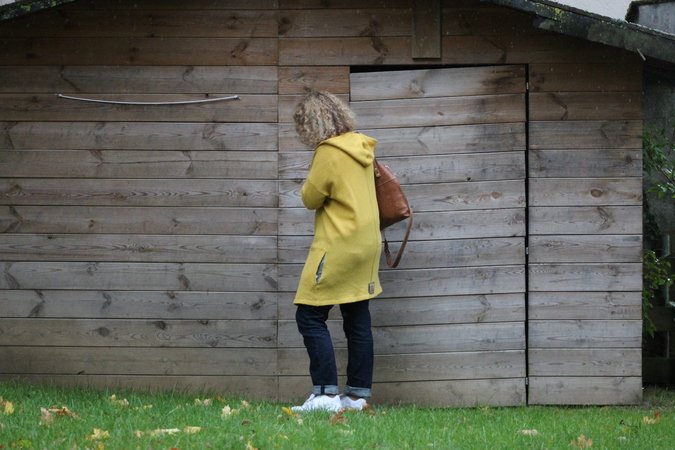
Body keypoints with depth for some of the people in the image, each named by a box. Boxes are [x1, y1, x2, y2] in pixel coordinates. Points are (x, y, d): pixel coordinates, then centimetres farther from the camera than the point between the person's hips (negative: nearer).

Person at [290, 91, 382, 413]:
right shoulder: (361, 147, 9)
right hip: (366, 244, 9)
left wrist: (308, 184, 8)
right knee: (357, 320, 10)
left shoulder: (328, 152, -16)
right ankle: (358, 393, 11)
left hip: (338, 247, -9)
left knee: (310, 317, -4)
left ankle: (325, 393, -10)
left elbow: (311, 198, -9)